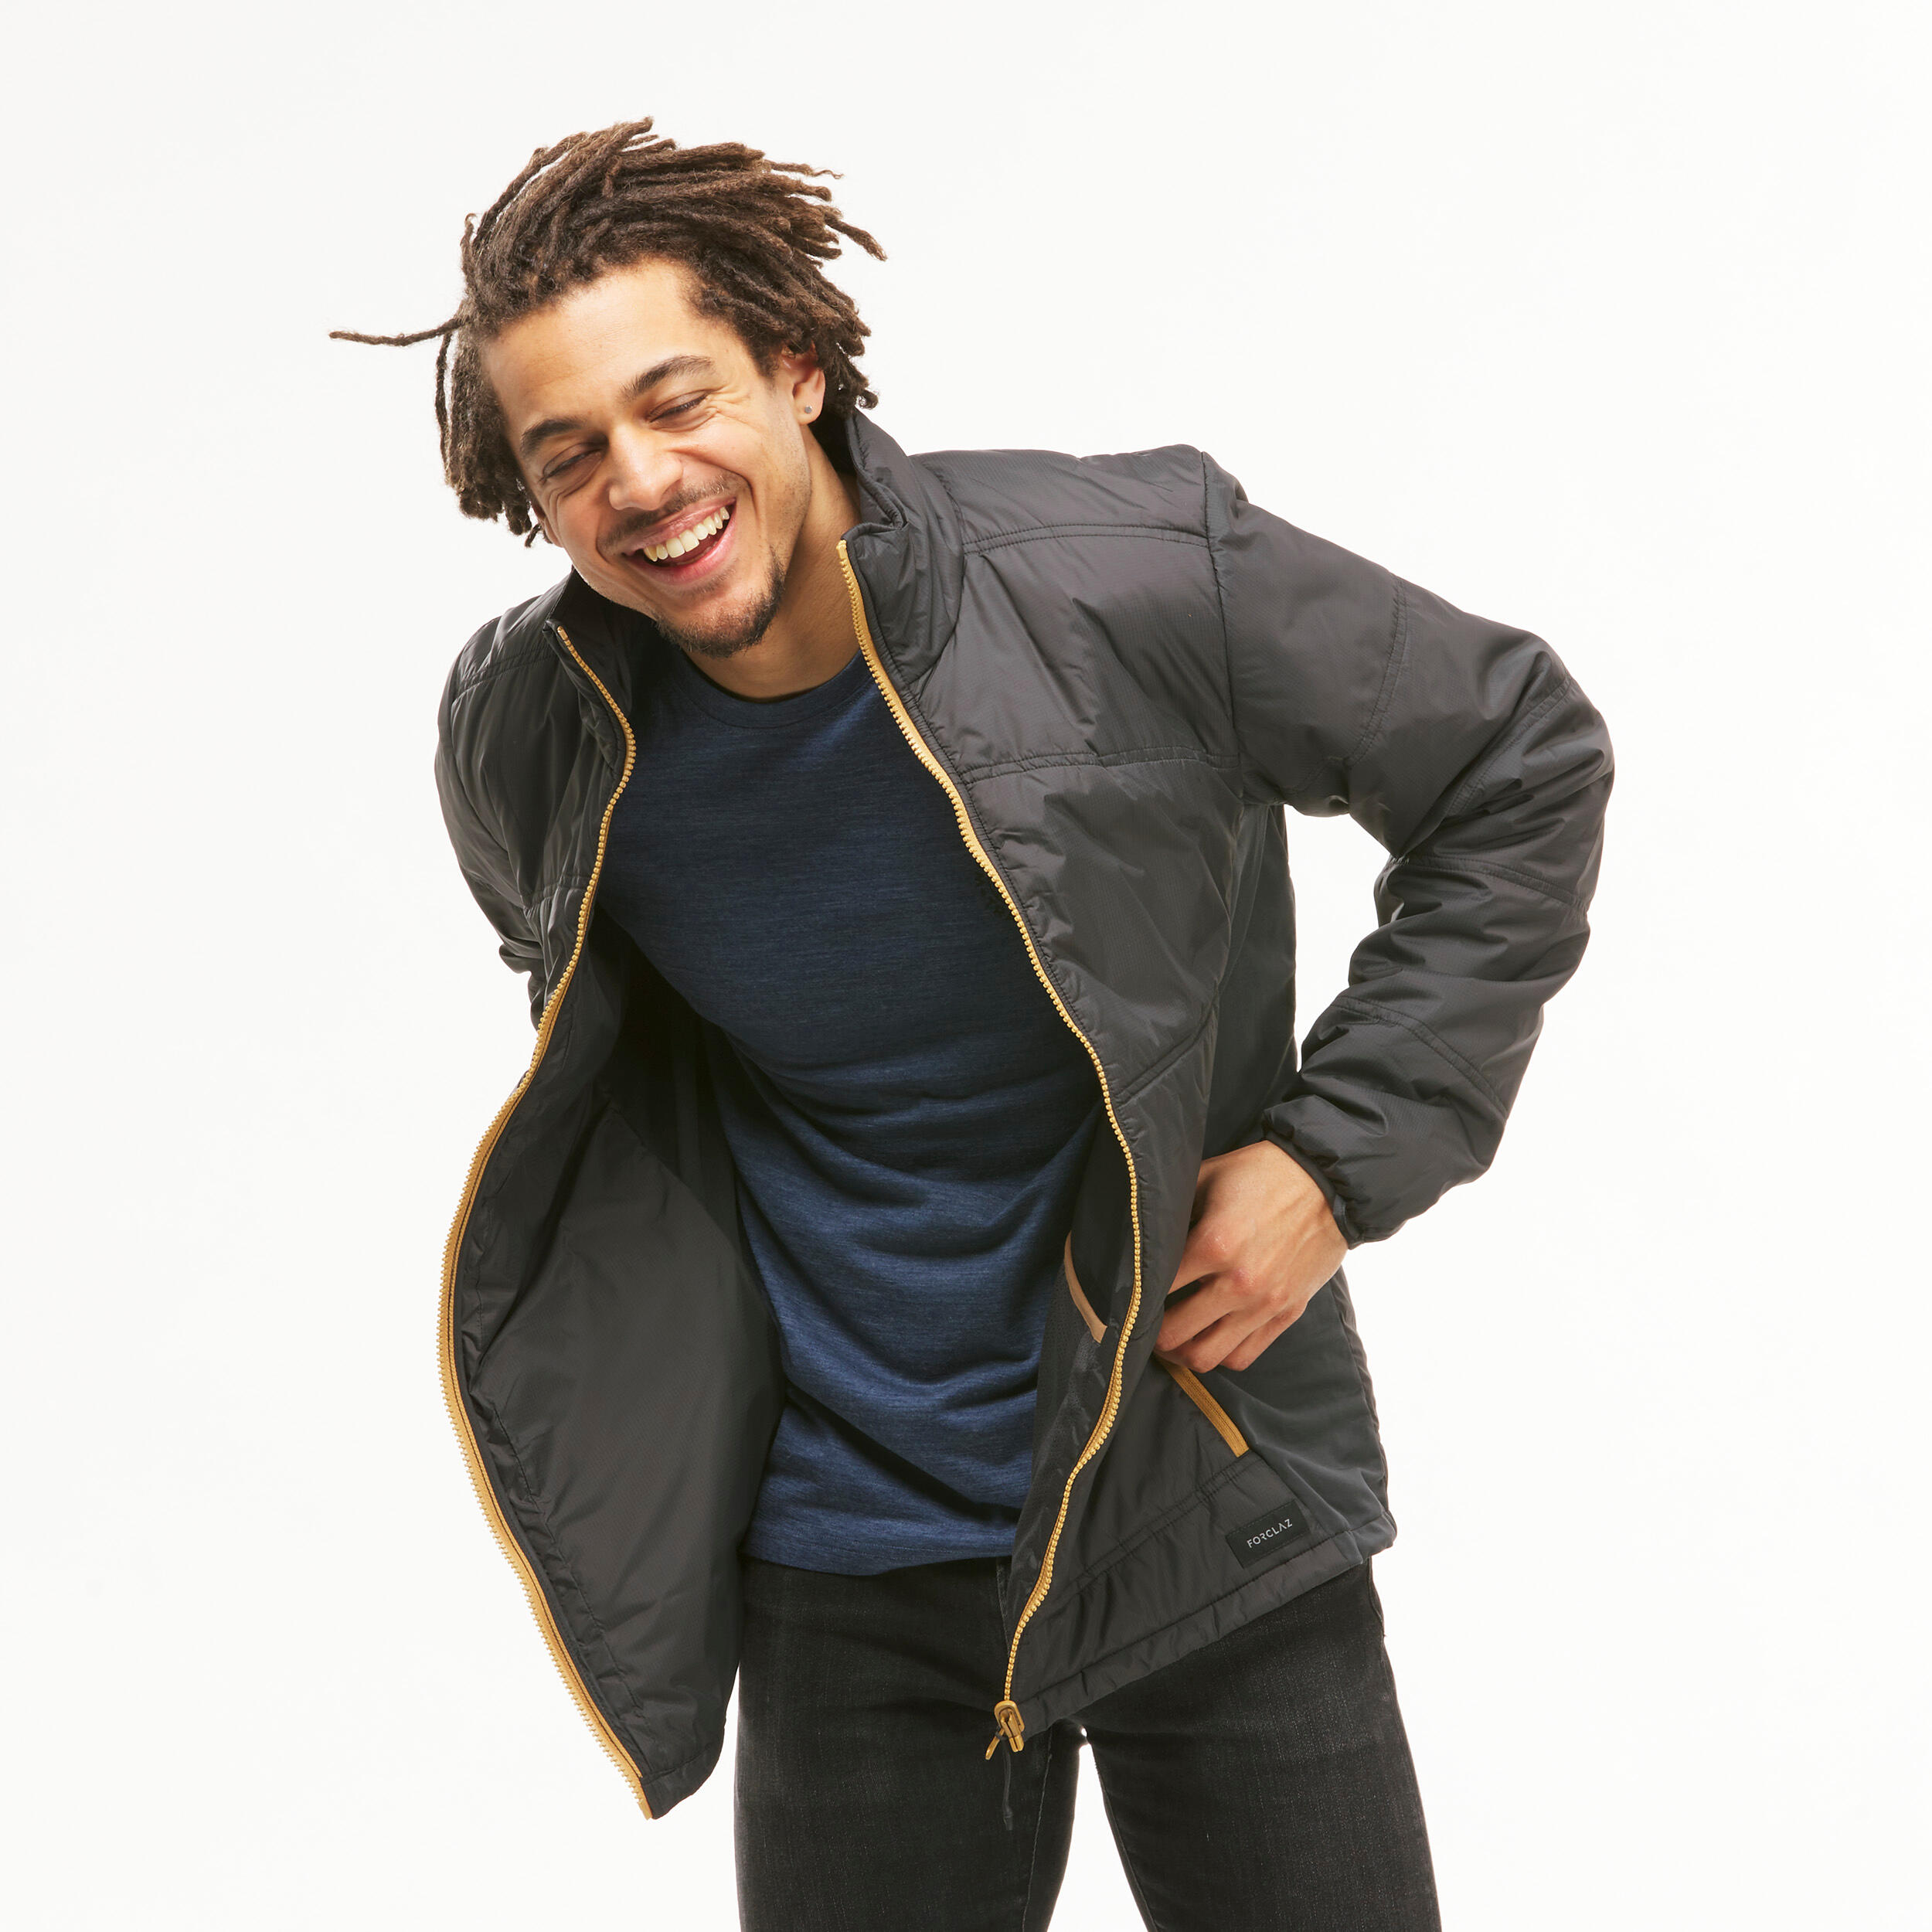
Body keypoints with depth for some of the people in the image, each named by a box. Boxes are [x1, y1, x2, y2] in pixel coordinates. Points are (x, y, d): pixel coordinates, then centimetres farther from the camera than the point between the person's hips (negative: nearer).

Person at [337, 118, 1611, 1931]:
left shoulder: (1138, 580, -17)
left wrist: (1343, 1153, -10)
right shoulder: (526, 740, -8)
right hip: (850, 1559, 2)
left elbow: (1523, 767, -4)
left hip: (1211, 1509, -1)